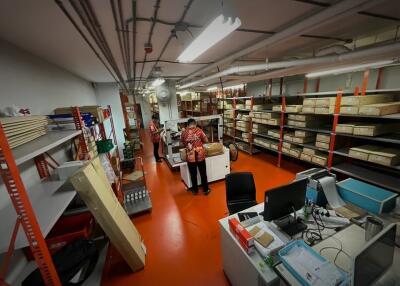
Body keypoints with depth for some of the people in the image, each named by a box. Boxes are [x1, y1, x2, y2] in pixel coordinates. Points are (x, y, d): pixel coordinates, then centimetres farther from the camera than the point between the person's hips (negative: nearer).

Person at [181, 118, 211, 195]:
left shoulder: (184, 132, -2)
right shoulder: (199, 130, -8)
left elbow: (183, 143, 10)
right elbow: (206, 140, 0)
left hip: (190, 156, 1)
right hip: (200, 155, -1)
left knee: (193, 174, 16)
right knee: (203, 173, 14)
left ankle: (195, 190, 31)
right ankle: (206, 190, 27)